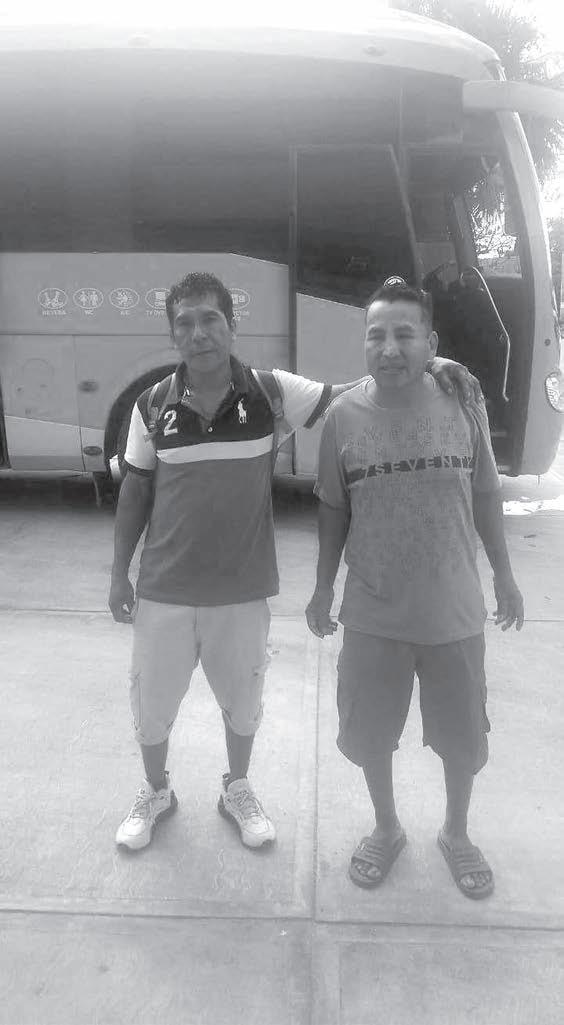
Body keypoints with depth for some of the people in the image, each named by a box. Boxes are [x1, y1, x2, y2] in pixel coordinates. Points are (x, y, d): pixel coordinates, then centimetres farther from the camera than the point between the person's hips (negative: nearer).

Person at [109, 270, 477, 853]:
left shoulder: (270, 392, -9)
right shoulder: (153, 405, -5)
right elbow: (135, 492, 3)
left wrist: (425, 365, -20)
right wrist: (119, 574, 5)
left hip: (242, 590, 0)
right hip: (164, 591, 1)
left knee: (242, 700, 19)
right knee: (152, 702, 16)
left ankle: (237, 790, 46)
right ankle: (155, 793, 44)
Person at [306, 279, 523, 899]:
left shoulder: (463, 405, -8)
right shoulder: (344, 415, -10)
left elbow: (485, 495, 3)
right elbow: (334, 511, 0)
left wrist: (504, 575, 8)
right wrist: (323, 591, 4)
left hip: (454, 613, 1)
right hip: (372, 617, 0)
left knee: (463, 737, 17)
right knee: (368, 735, 16)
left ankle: (457, 834, 46)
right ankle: (386, 828, 45)